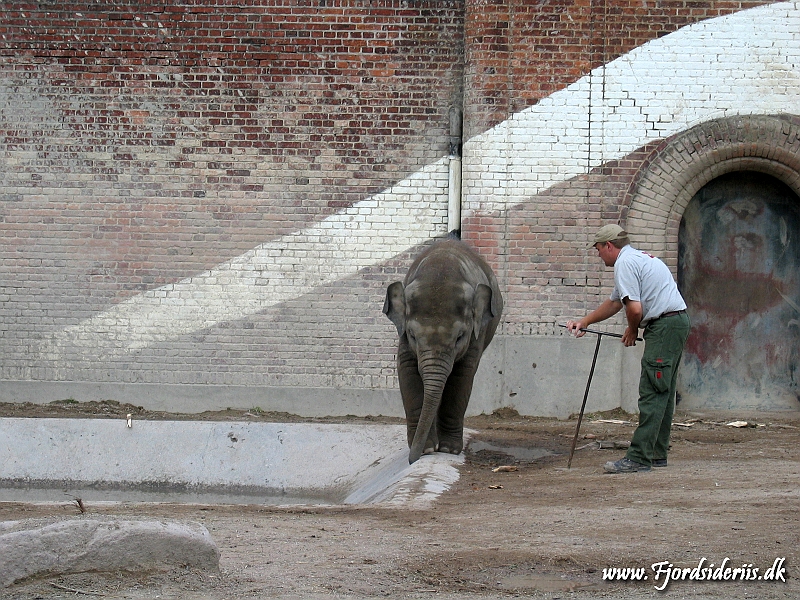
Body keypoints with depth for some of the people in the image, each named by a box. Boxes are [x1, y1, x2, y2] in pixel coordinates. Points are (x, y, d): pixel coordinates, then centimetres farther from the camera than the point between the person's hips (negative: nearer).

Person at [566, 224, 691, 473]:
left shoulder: (625, 263, -9)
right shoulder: (639, 258, 24)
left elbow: (634, 308, -19)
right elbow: (614, 303, 36)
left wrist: (632, 331, 2)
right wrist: (583, 322, 41)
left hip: (664, 326, -10)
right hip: (678, 322, 10)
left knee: (652, 394, -13)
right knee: (663, 393, 13)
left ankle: (639, 458, -16)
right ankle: (657, 453, 17)